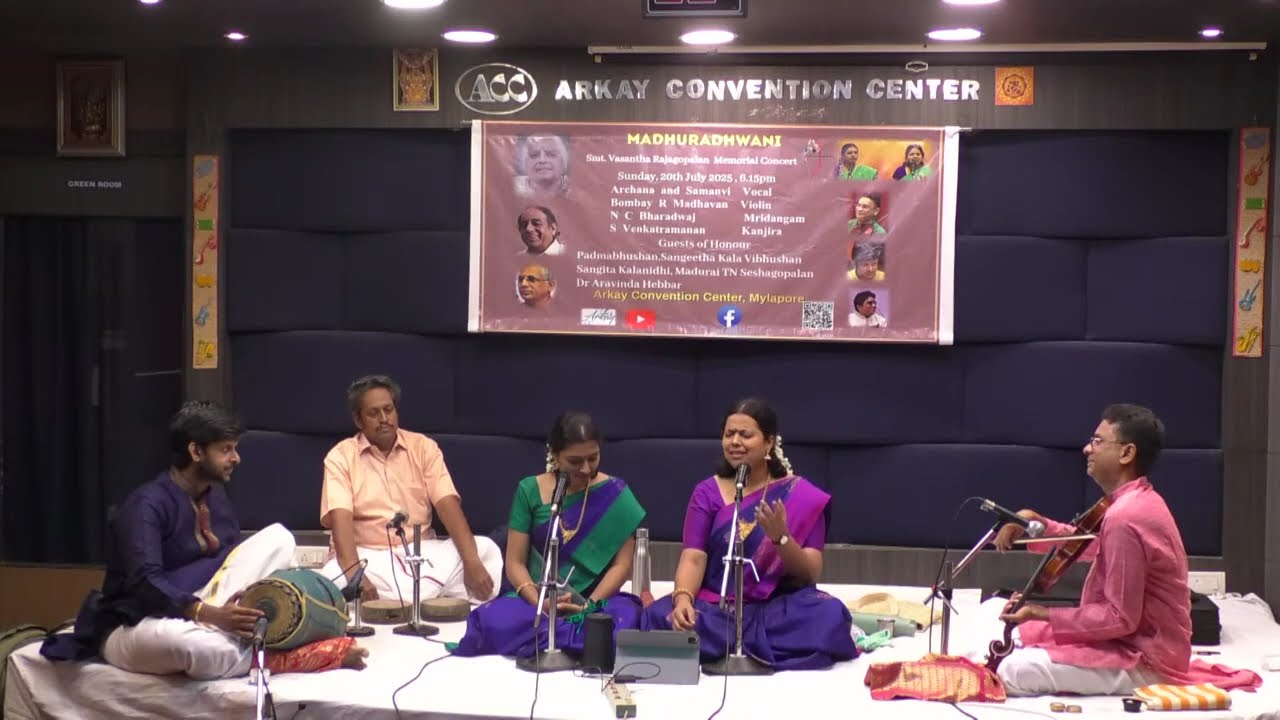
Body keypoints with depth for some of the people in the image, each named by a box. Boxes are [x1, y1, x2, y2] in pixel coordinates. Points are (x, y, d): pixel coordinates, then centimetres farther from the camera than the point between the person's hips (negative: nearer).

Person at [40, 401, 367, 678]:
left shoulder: (215, 495, 7)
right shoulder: (146, 505, -18)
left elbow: (238, 558, 8)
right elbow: (145, 583, -30)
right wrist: (210, 614, -43)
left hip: (197, 611, 8)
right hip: (134, 628, -8)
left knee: (277, 538, -7)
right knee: (203, 647, -47)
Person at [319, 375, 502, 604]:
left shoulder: (424, 447, 6)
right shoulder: (340, 456, 0)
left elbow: (448, 505, -5)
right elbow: (340, 518, -15)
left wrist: (472, 562, -21)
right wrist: (354, 573, -33)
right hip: (367, 556, -2)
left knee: (485, 549, -20)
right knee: (333, 580, -35)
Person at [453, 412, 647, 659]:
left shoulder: (614, 494, 3)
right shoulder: (530, 491, 4)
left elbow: (622, 564, -2)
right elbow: (515, 563, 2)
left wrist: (589, 605, -18)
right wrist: (540, 603, -18)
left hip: (599, 600, 0)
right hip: (536, 599, 0)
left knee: (625, 619, -37)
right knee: (494, 621, -34)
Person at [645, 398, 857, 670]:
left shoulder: (802, 495, 2)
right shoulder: (707, 492, 7)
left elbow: (810, 574, -3)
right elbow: (693, 558, -5)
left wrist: (781, 537, -22)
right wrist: (683, 599, -26)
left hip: (780, 608, 0)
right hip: (716, 609, 1)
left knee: (830, 616, -32)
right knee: (661, 617, -29)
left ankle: (722, 647, -19)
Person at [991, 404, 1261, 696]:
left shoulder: (1125, 517, -26)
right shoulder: (1140, 500, 7)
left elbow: (1120, 617, -26)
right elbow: (1088, 545, 22)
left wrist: (1044, 614, -22)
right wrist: (1035, 522, 6)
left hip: (1143, 662, -10)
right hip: (1143, 640, 10)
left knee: (1014, 671, -21)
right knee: (1018, 637, 19)